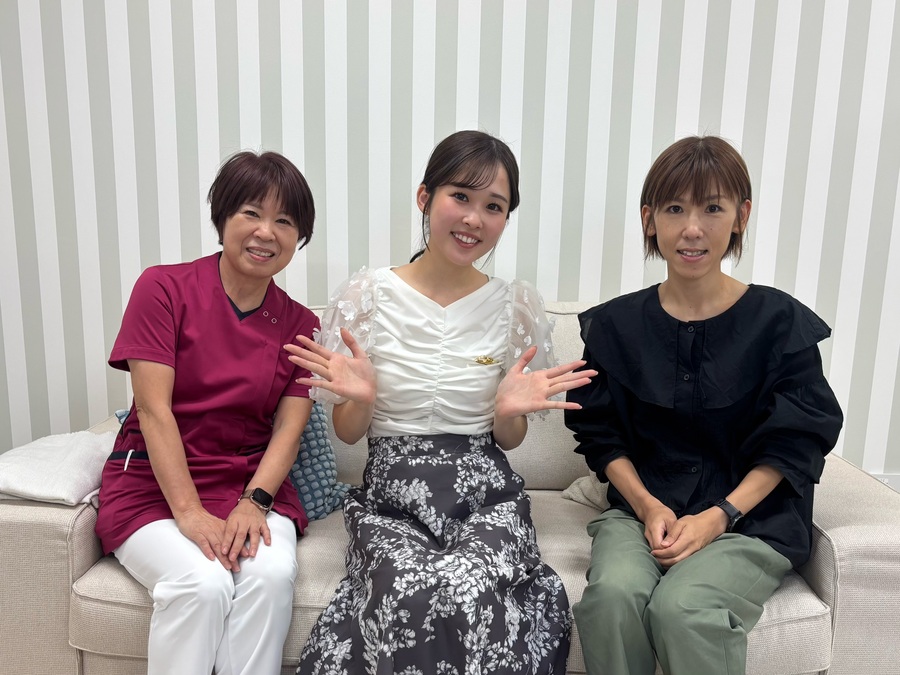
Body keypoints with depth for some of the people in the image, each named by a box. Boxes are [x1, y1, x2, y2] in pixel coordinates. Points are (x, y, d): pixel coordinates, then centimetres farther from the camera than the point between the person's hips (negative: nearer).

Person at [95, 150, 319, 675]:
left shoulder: (300, 325, 4)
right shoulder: (164, 288, -5)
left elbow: (289, 427, -3)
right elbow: (154, 409, -12)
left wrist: (254, 502, -21)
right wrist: (190, 513, -20)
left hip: (254, 485, 2)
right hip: (154, 484, -2)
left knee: (272, 573, -28)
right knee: (203, 583, -29)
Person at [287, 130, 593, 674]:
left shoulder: (517, 305, 2)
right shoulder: (367, 296, -2)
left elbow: (509, 440, 10)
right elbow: (348, 432, 6)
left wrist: (510, 410, -12)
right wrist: (360, 398, -16)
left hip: (487, 496, 1)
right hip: (391, 498, 0)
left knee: (471, 595, -31)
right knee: (411, 600, -31)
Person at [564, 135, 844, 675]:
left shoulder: (779, 321, -2)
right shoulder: (616, 324, 4)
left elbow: (792, 444, -3)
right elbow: (603, 435, 5)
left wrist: (718, 517, -14)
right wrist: (647, 506, -10)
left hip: (753, 516, -1)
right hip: (642, 507, 2)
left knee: (682, 607, -30)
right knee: (613, 594, -28)